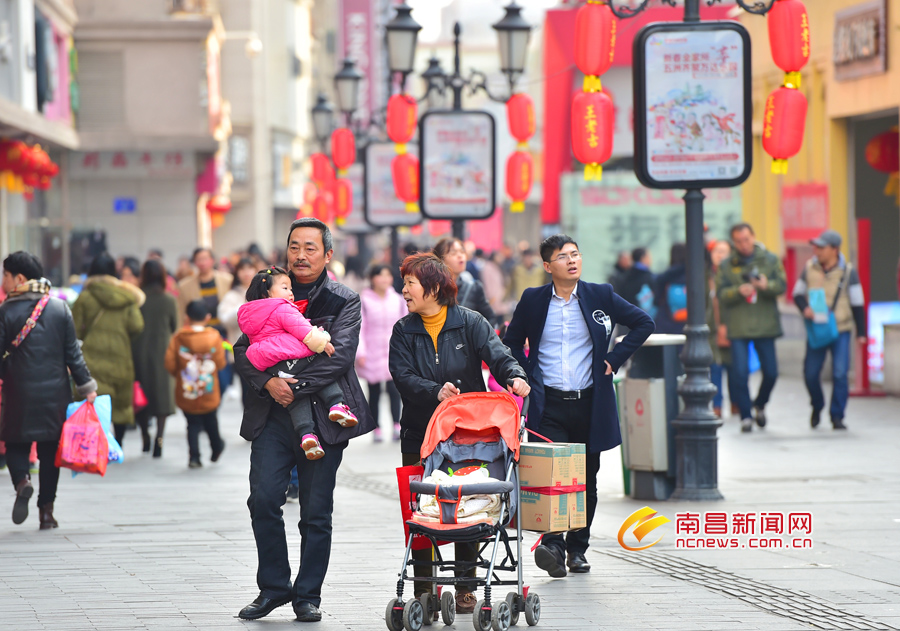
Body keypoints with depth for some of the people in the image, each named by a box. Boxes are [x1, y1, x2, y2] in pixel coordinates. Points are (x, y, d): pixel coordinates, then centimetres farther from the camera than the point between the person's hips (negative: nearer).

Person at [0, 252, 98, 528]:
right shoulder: (60, 308, 1)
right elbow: (73, 352, 2)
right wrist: (86, 386, 7)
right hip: (55, 392, 2)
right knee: (50, 452, 10)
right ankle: (47, 510, 9)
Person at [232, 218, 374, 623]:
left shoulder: (344, 302, 4)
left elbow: (340, 356, -9)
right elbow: (242, 351, 7)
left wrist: (297, 385, -17)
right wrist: (268, 383, -11)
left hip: (323, 416, -2)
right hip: (273, 415, 2)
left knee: (316, 511, 2)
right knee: (263, 500, -7)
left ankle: (308, 595, 13)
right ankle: (273, 587, 7)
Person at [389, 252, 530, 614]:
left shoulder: (470, 323, 1)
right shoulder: (404, 331, 5)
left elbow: (497, 354, -12)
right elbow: (404, 378, -7)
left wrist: (515, 376, -34)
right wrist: (435, 392, -25)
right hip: (419, 435, 1)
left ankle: (465, 589, 12)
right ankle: (423, 590, 7)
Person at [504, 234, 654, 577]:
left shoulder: (600, 296, 2)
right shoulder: (533, 300, 4)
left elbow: (643, 322, 9)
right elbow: (512, 342, 18)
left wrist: (615, 358, 2)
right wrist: (527, 377, 5)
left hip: (590, 404, 1)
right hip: (549, 405, -1)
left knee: (586, 479, 8)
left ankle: (577, 548, 19)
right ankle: (552, 544, -22)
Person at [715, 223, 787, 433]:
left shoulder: (770, 260, 7)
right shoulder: (726, 266, 6)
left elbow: (782, 286, -2)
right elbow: (721, 296, -1)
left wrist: (766, 285, -23)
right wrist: (738, 291, -20)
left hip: (765, 326, 1)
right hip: (738, 328, -1)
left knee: (771, 372, 4)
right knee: (740, 373, -8)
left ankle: (760, 404, 31)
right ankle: (745, 416, 2)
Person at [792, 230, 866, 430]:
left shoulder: (848, 271, -4)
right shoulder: (810, 268, 2)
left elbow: (857, 304, 1)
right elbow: (798, 293, 12)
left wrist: (861, 332, -1)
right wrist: (805, 308, -10)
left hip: (840, 330, -2)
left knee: (840, 374, -9)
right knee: (811, 374, 1)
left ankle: (837, 416, 1)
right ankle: (817, 407, 28)